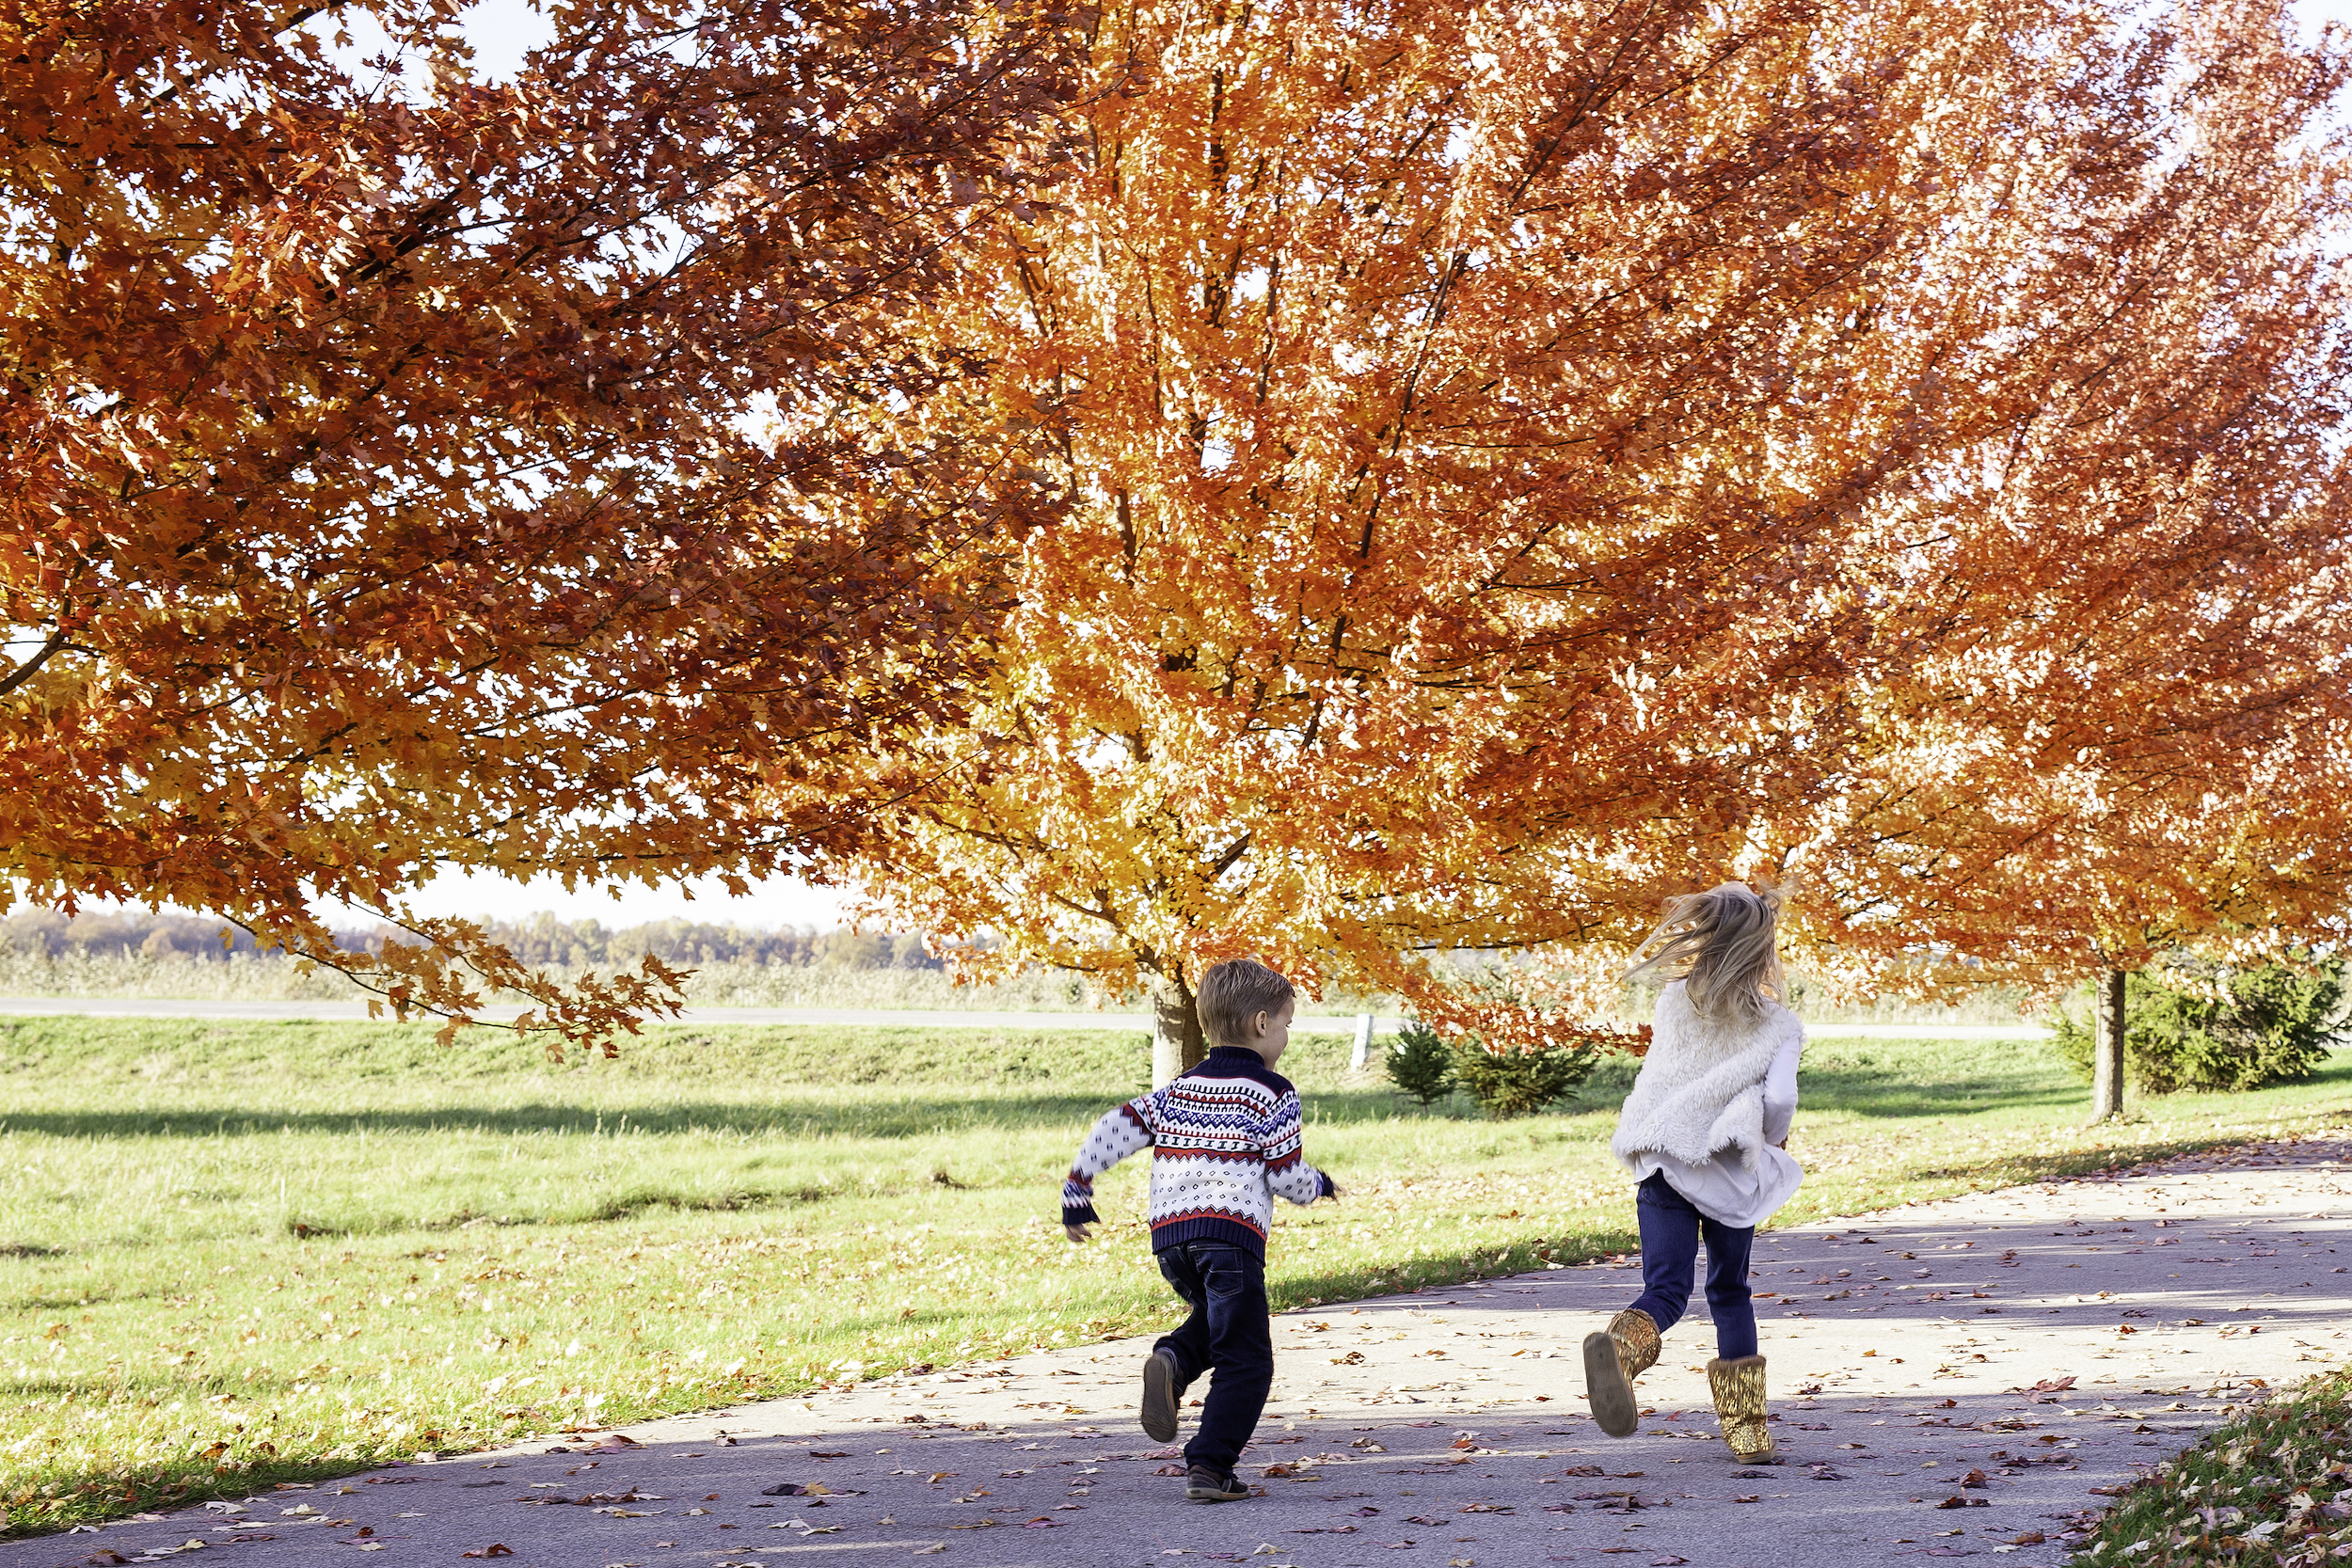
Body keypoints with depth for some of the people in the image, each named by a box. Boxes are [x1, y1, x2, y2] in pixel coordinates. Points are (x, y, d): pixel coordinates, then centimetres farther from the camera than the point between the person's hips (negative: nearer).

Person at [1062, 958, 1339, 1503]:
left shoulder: (1177, 1091, 18)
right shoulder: (1274, 1094, 2)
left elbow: (1112, 1131, 9)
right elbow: (1287, 1176, -2)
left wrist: (1076, 1192, 14)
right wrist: (1319, 1185, 20)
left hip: (1169, 1234, 6)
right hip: (1233, 1233, -6)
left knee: (1216, 1317, 30)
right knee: (1244, 1359, 2)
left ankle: (1173, 1360, -1)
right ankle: (1209, 1468, -8)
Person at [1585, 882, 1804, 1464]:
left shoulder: (1673, 1002, 4)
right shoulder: (1778, 1026, -5)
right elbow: (1780, 1098, -17)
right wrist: (1773, 1140, 4)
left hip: (1663, 1163, 1)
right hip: (1731, 1174, -1)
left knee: (1665, 1289, -3)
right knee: (1730, 1291, 17)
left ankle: (1623, 1345, -39)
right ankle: (1745, 1428, 19)